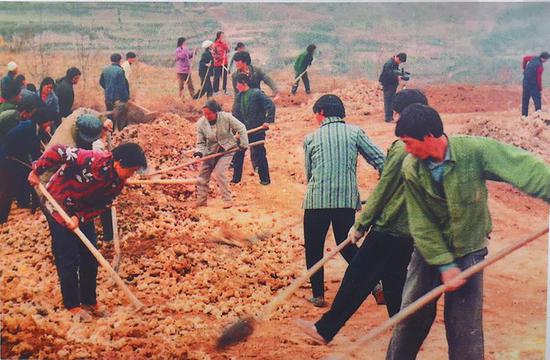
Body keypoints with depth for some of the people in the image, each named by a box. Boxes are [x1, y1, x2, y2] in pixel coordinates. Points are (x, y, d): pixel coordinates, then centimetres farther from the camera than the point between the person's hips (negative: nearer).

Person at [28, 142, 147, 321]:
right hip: (58, 205, -7)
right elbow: (58, 151, -33)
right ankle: (72, 305, 10)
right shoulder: (93, 160, -34)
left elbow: (102, 205, -7)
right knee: (68, 258, -4)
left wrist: (80, 218, -22)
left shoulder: (119, 181, -11)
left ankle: (89, 301, 24)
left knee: (90, 256, 9)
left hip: (83, 212, 7)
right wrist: (37, 171, -24)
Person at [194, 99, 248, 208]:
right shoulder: (201, 123, -14)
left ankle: (228, 200, -9)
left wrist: (244, 144, -9)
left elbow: (241, 128, -9)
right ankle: (201, 200, 20)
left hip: (227, 149, -4)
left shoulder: (226, 117, -21)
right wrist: (200, 152, -24)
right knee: (203, 174, 4)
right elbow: (201, 142, -5)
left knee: (219, 172, -20)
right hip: (210, 151, 4)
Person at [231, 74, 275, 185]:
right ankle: (236, 178, 20)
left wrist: (268, 121, -21)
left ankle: (265, 179, 16)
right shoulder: (238, 96, 7)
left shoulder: (257, 93, -12)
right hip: (243, 130, 6)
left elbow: (271, 105, -16)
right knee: (238, 154, 7)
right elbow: (235, 114, 7)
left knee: (260, 155, 4)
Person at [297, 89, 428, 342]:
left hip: (388, 229, -7)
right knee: (394, 282, 18)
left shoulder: (402, 148, -16)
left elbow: (382, 191, -13)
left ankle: (325, 330, 8)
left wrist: (361, 225, -5)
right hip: (412, 232, 7)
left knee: (356, 278, 0)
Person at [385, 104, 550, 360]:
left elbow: (524, 168, -30)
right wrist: (444, 264, -16)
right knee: (412, 315, 9)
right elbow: (421, 224, -12)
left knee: (465, 327, 3)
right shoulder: (411, 169, -14)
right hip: (429, 251, 2)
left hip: (469, 252, -2)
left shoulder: (474, 150, -22)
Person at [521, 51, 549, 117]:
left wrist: (524, 68, 28)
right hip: (533, 85, -8)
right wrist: (540, 88, -6)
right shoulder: (539, 66, -23)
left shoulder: (534, 58, -2)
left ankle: (524, 116, 18)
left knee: (525, 101, 13)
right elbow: (539, 78, -19)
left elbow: (525, 58, 17)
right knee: (537, 100, 0)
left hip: (525, 83, 8)